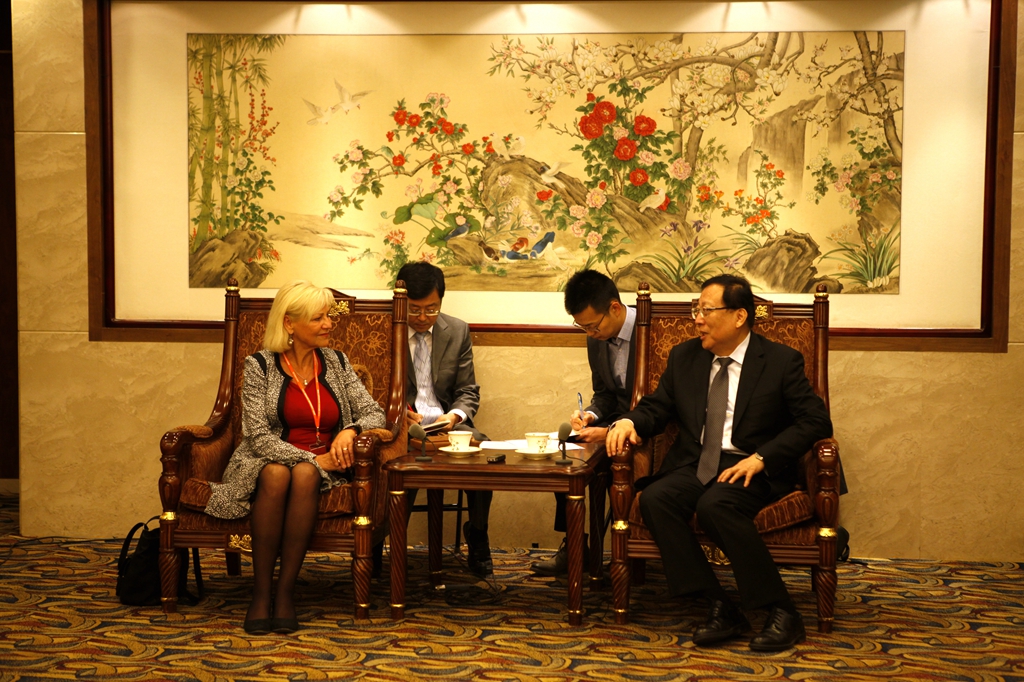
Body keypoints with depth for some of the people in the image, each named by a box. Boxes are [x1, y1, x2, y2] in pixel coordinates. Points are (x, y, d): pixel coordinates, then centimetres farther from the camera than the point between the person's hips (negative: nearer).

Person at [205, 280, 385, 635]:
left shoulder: (336, 363, 9)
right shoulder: (260, 366, -2)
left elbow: (374, 413, 7)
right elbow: (258, 435, -11)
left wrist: (351, 430, -16)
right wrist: (312, 458, -20)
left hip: (321, 468, 2)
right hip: (269, 460, -2)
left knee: (305, 476, -33)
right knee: (276, 474, -36)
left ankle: (285, 591, -26)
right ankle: (261, 591, -25)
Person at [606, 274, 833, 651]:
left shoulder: (781, 362, -1)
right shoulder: (684, 356, 12)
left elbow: (816, 421, -6)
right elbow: (655, 407, 16)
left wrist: (761, 458, -17)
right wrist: (629, 422, -9)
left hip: (750, 469, -4)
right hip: (694, 464, 5)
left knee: (715, 505, -36)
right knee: (654, 499, -27)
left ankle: (781, 613, -25)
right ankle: (721, 609, -24)